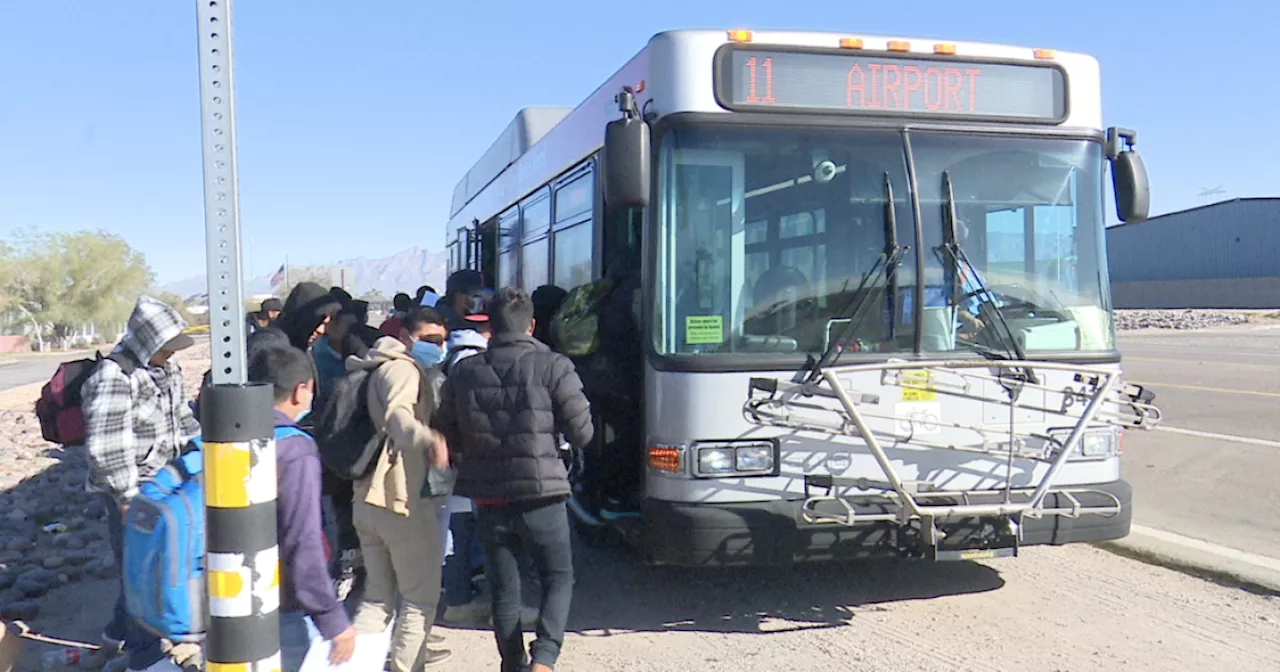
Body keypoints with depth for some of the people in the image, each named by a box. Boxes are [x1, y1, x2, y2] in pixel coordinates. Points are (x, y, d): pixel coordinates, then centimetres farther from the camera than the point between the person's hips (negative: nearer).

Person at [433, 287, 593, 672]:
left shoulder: (463, 372, 3)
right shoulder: (553, 367, -8)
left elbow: (445, 437, 9)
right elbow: (582, 434, -6)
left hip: (488, 499, 3)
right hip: (541, 496, -3)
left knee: (504, 589, 15)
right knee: (558, 578, 12)